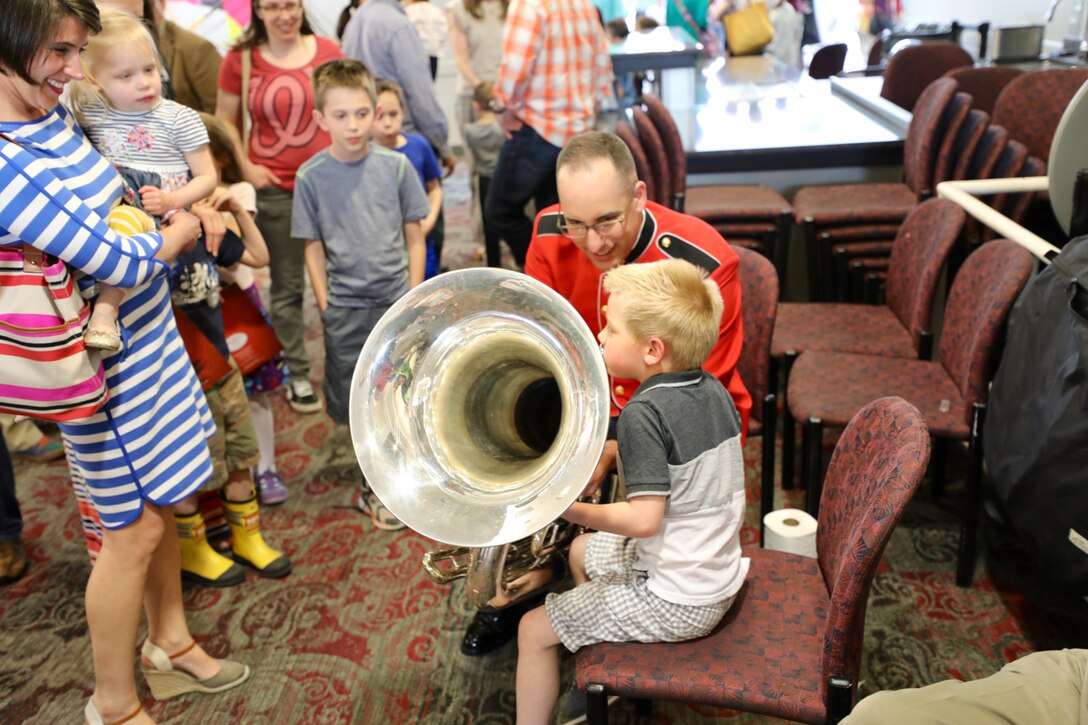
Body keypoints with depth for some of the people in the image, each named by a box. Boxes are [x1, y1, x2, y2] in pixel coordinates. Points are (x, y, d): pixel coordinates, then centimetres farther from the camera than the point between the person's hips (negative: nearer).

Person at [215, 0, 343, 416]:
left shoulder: (327, 51, 3)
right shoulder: (241, 60, 0)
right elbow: (226, 121, 7)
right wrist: (246, 167, -4)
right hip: (274, 188, -1)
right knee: (287, 286, 7)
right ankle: (297, 374, 20)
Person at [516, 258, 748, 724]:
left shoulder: (643, 413, -25)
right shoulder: (714, 391, -2)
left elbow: (643, 519, -29)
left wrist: (572, 510, -19)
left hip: (676, 605, -9)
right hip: (721, 579, 9)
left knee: (534, 631, 1)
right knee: (582, 551, 27)